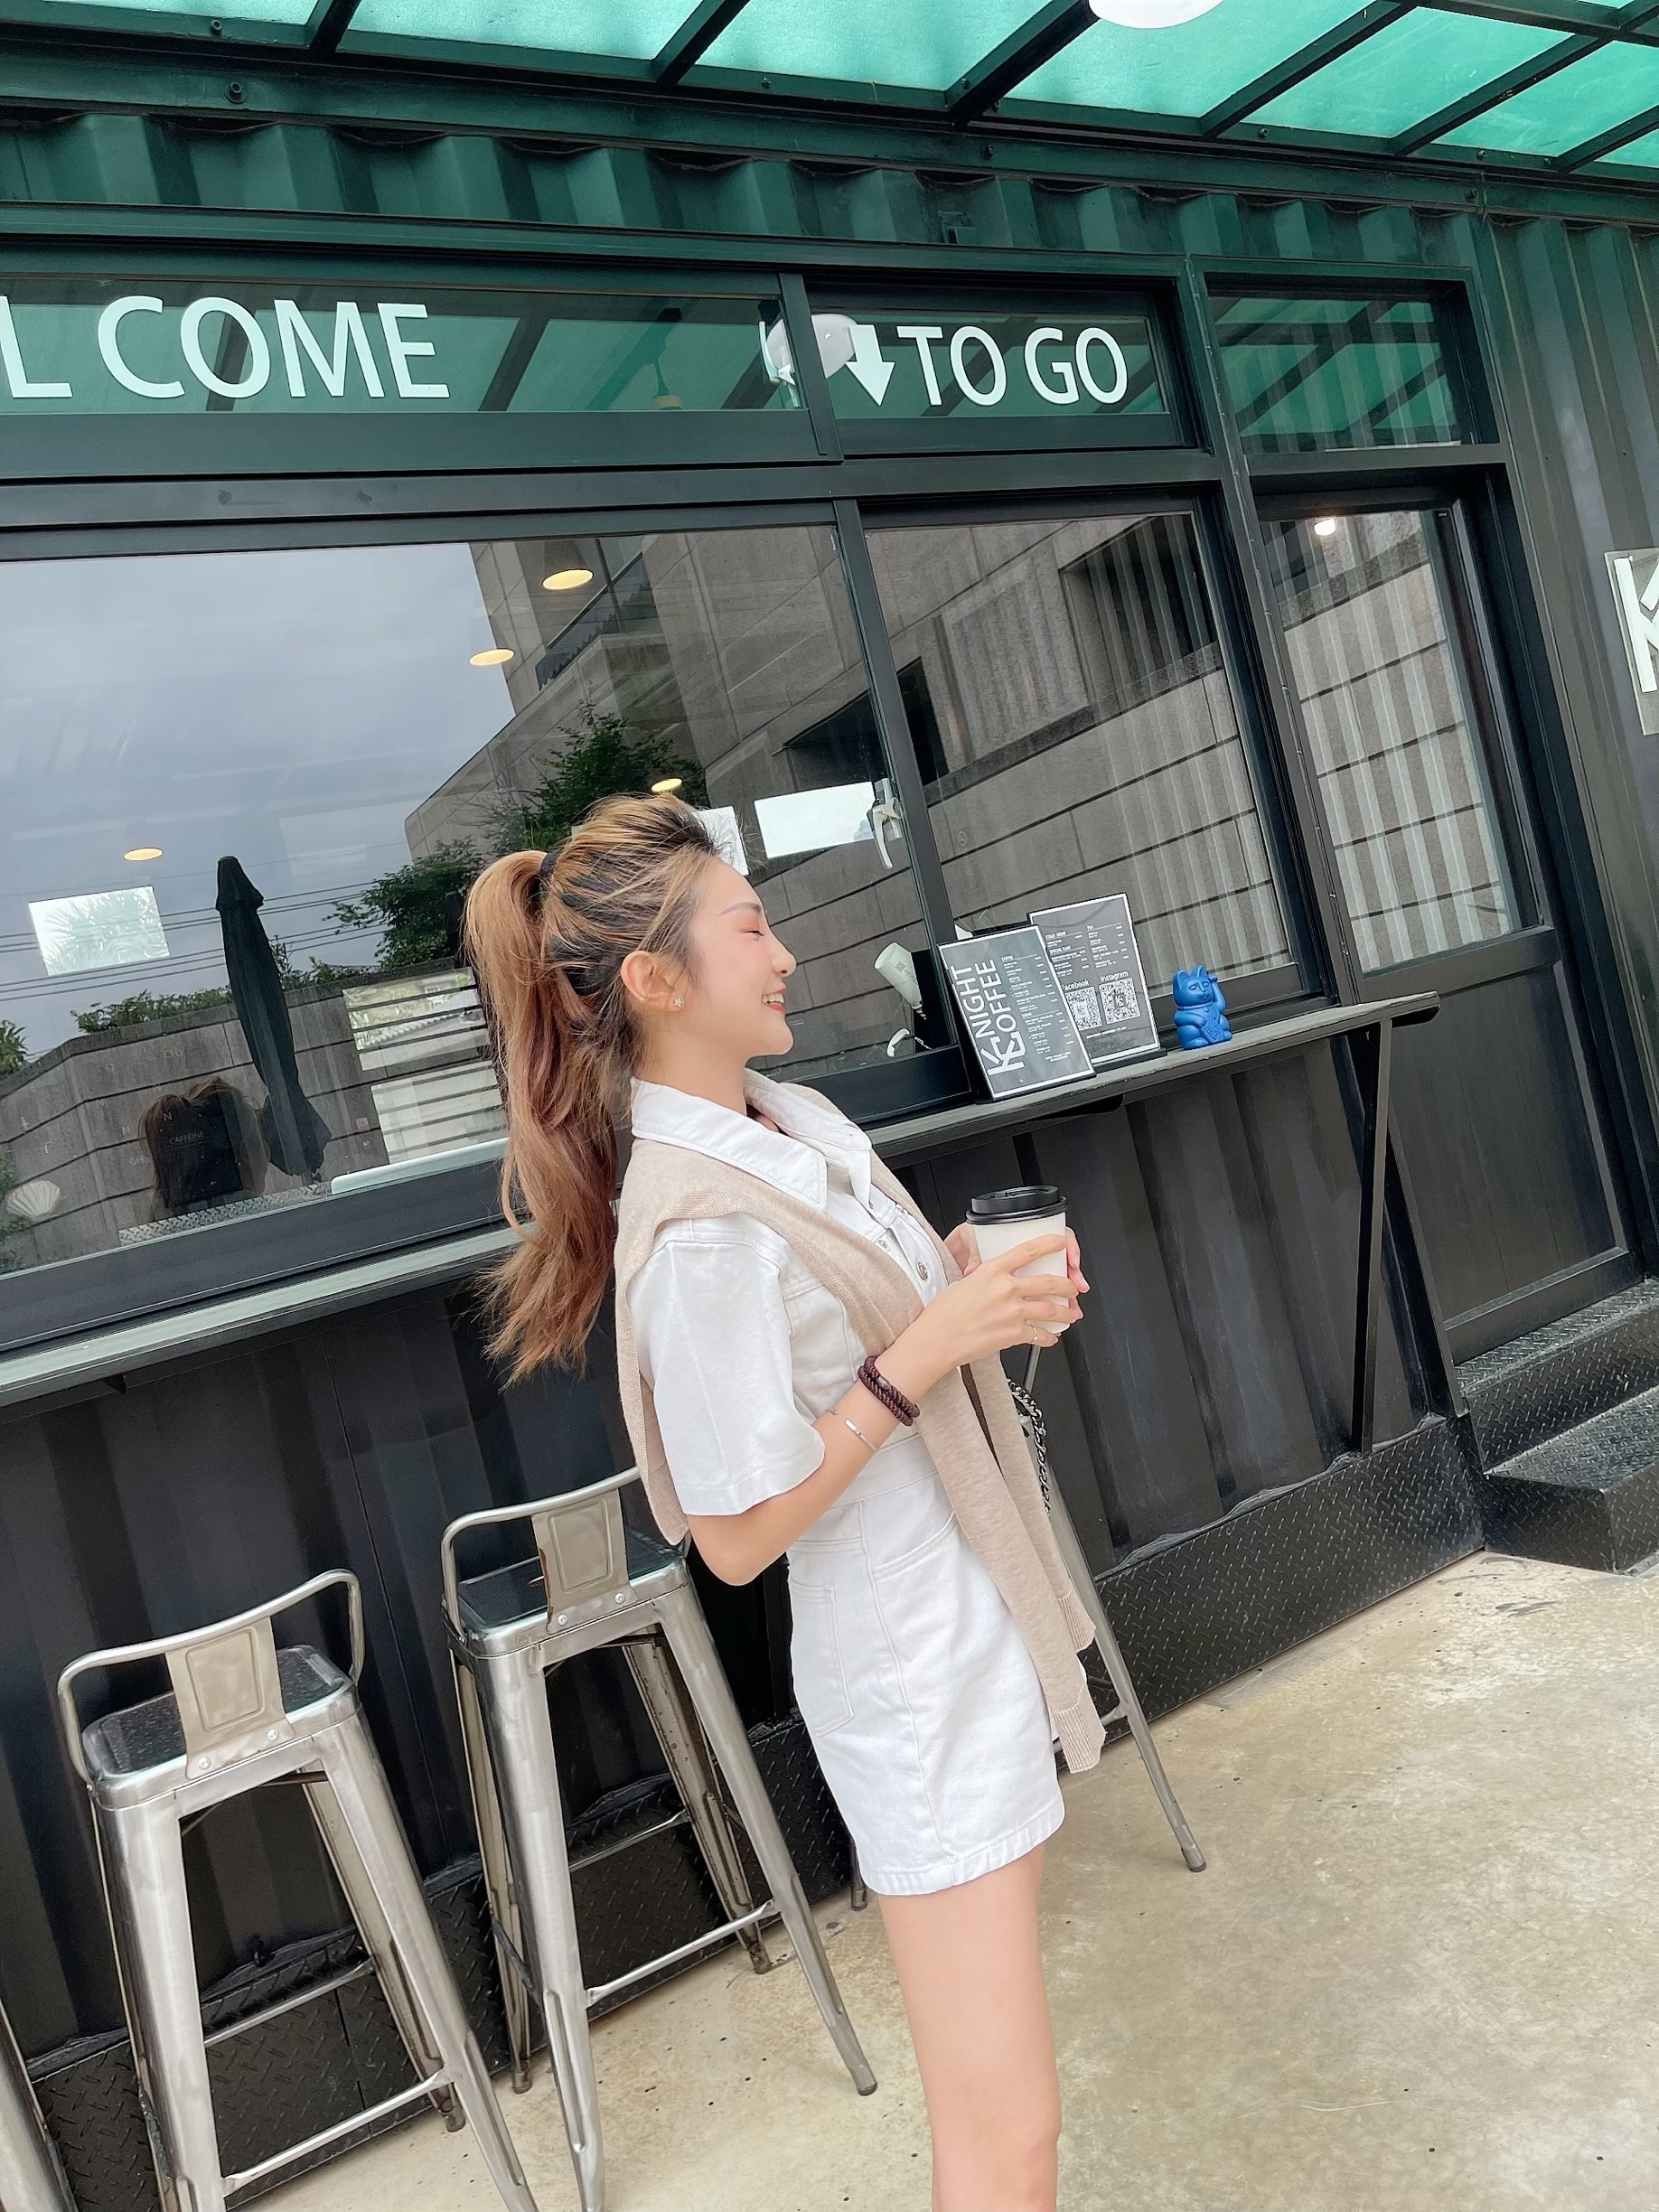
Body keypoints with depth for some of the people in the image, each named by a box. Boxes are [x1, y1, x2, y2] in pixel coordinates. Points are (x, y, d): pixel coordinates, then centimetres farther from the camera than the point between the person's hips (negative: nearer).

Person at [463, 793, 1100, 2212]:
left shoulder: (798, 1118, 1)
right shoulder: (698, 1229, -26)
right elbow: (738, 1534, -21)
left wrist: (980, 1289, -4)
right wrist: (928, 1351, -23)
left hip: (979, 1621, 9)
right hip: (914, 1678, -9)